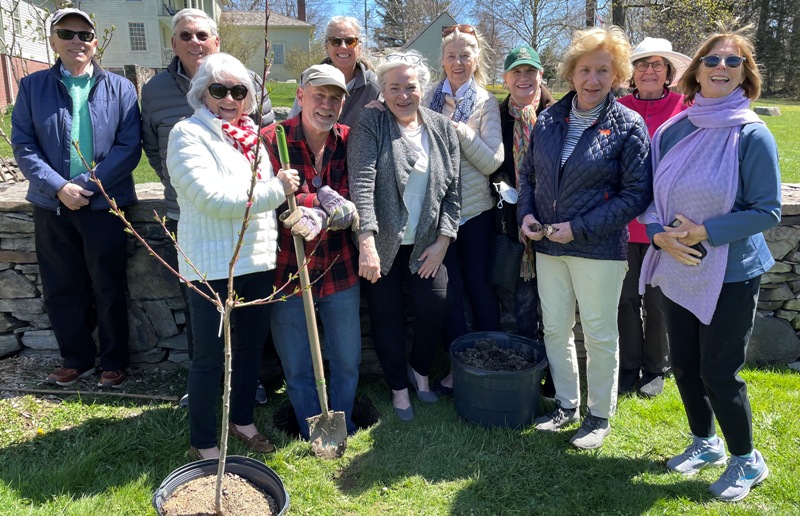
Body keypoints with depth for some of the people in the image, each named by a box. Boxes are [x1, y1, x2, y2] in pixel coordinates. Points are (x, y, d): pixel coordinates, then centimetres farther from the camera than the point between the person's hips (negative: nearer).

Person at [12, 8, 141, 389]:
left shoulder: (120, 89, 0)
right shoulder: (32, 87, 5)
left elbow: (129, 147, -7)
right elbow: (23, 146, 0)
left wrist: (86, 184, -15)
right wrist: (58, 187, -14)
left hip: (104, 204, -2)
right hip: (52, 205, 3)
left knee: (108, 289, 6)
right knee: (61, 289, 11)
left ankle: (114, 363, 23)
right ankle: (77, 359, 29)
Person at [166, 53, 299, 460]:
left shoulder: (253, 135, 12)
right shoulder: (188, 134, -9)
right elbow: (213, 199, -20)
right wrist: (276, 190, -16)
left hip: (259, 260, 7)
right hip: (212, 266, -7)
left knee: (251, 345, 18)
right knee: (211, 357, 3)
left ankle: (242, 420, 39)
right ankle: (203, 444, 22)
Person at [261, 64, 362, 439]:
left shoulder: (349, 141, 1)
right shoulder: (272, 140, -8)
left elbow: (354, 204, -6)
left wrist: (316, 216, -26)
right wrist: (329, 202, -24)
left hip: (340, 270, 3)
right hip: (288, 271, -2)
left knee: (348, 362, 15)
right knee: (296, 368, 13)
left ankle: (343, 428, 40)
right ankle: (314, 436, 36)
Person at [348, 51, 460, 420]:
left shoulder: (442, 128, 5)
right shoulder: (370, 124, -8)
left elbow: (452, 189, 5)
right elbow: (362, 182, -19)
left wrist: (442, 240, -3)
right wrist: (367, 241, -29)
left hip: (425, 242, 3)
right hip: (381, 242, -2)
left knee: (437, 304, -4)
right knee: (387, 314, 6)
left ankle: (419, 370, 26)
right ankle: (398, 387, 27)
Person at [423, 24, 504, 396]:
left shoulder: (486, 103, 1)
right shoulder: (430, 98, 4)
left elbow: (493, 161, -7)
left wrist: (461, 131, -17)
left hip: (475, 209, -1)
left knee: (479, 285, 7)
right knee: (450, 289, 7)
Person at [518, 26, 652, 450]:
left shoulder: (628, 126, -7)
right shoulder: (549, 120, 6)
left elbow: (636, 194, -10)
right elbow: (528, 173, 15)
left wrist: (579, 228, -17)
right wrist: (526, 213, -4)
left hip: (599, 249, -4)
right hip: (548, 245, 5)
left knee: (599, 333, 7)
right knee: (555, 328, 13)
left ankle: (599, 415, 27)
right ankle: (566, 404, 33)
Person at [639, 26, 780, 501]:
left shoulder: (752, 135, -12)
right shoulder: (672, 131, 1)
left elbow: (768, 211, -12)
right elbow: (652, 195, 6)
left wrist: (706, 232, -21)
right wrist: (660, 233, -12)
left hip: (731, 275, -5)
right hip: (677, 270, 5)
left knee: (719, 373, 2)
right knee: (684, 364, 15)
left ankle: (747, 461, 29)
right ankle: (705, 443, 40)